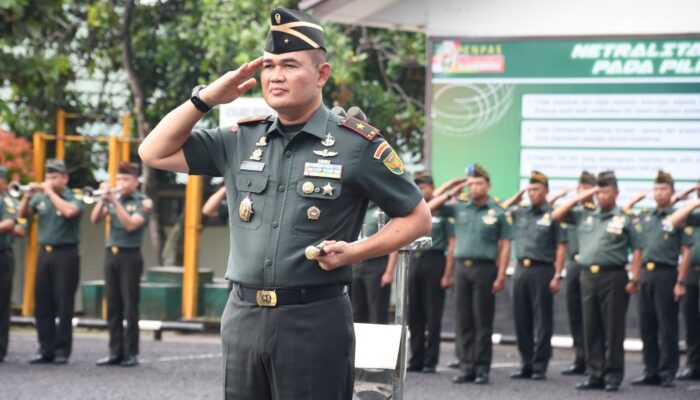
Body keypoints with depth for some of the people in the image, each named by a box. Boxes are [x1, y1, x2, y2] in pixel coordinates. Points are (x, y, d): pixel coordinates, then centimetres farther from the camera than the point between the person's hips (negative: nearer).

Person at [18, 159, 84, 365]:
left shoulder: (73, 199, -6)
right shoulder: (40, 198, 9)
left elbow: (69, 211, -26)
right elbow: (23, 214, 12)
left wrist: (50, 192, -19)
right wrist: (27, 196, -5)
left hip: (65, 254, -5)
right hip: (44, 253, 5)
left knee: (63, 304, -3)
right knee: (42, 303, 5)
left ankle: (62, 350, 2)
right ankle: (46, 348, 12)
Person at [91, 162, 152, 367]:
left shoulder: (143, 202, -3)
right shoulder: (112, 198, 12)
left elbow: (131, 225, -17)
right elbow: (95, 219, 2)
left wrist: (114, 201, -19)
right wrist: (102, 198, -11)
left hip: (130, 256, -5)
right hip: (111, 255, 5)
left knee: (130, 306, -3)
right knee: (113, 306, 5)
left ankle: (131, 353, 0)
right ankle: (115, 352, 9)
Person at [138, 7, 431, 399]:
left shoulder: (357, 145, -3)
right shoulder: (241, 140, 9)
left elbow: (417, 218, 2)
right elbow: (155, 153, 13)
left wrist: (355, 250, -13)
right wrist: (206, 98, 2)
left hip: (315, 321, -5)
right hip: (243, 318, 5)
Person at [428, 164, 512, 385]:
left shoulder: (497, 213, 1)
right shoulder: (459, 207, 10)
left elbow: (504, 246, -1)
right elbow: (429, 208, 12)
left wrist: (500, 276, -9)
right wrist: (452, 193, 5)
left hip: (484, 268, -3)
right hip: (462, 266, 3)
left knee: (483, 321, 0)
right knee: (462, 320, 4)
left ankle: (482, 368, 4)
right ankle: (466, 366, 9)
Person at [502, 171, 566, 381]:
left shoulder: (553, 215, -3)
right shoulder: (519, 213, 12)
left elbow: (561, 247, -5)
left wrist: (557, 276, -12)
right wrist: (513, 201, 10)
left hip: (542, 270, -5)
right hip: (521, 269, 5)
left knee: (542, 321, 0)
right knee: (521, 320, 7)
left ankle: (540, 366, 4)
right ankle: (526, 364, 14)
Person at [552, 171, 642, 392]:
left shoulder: (624, 220, 1)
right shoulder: (584, 217, 13)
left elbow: (637, 250, -1)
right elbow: (556, 215, 15)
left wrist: (634, 279, -9)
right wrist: (578, 198, 8)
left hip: (613, 276, -5)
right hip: (588, 276, 5)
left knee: (613, 330, -2)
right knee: (591, 330, 6)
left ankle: (613, 376, 3)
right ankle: (595, 375, 11)